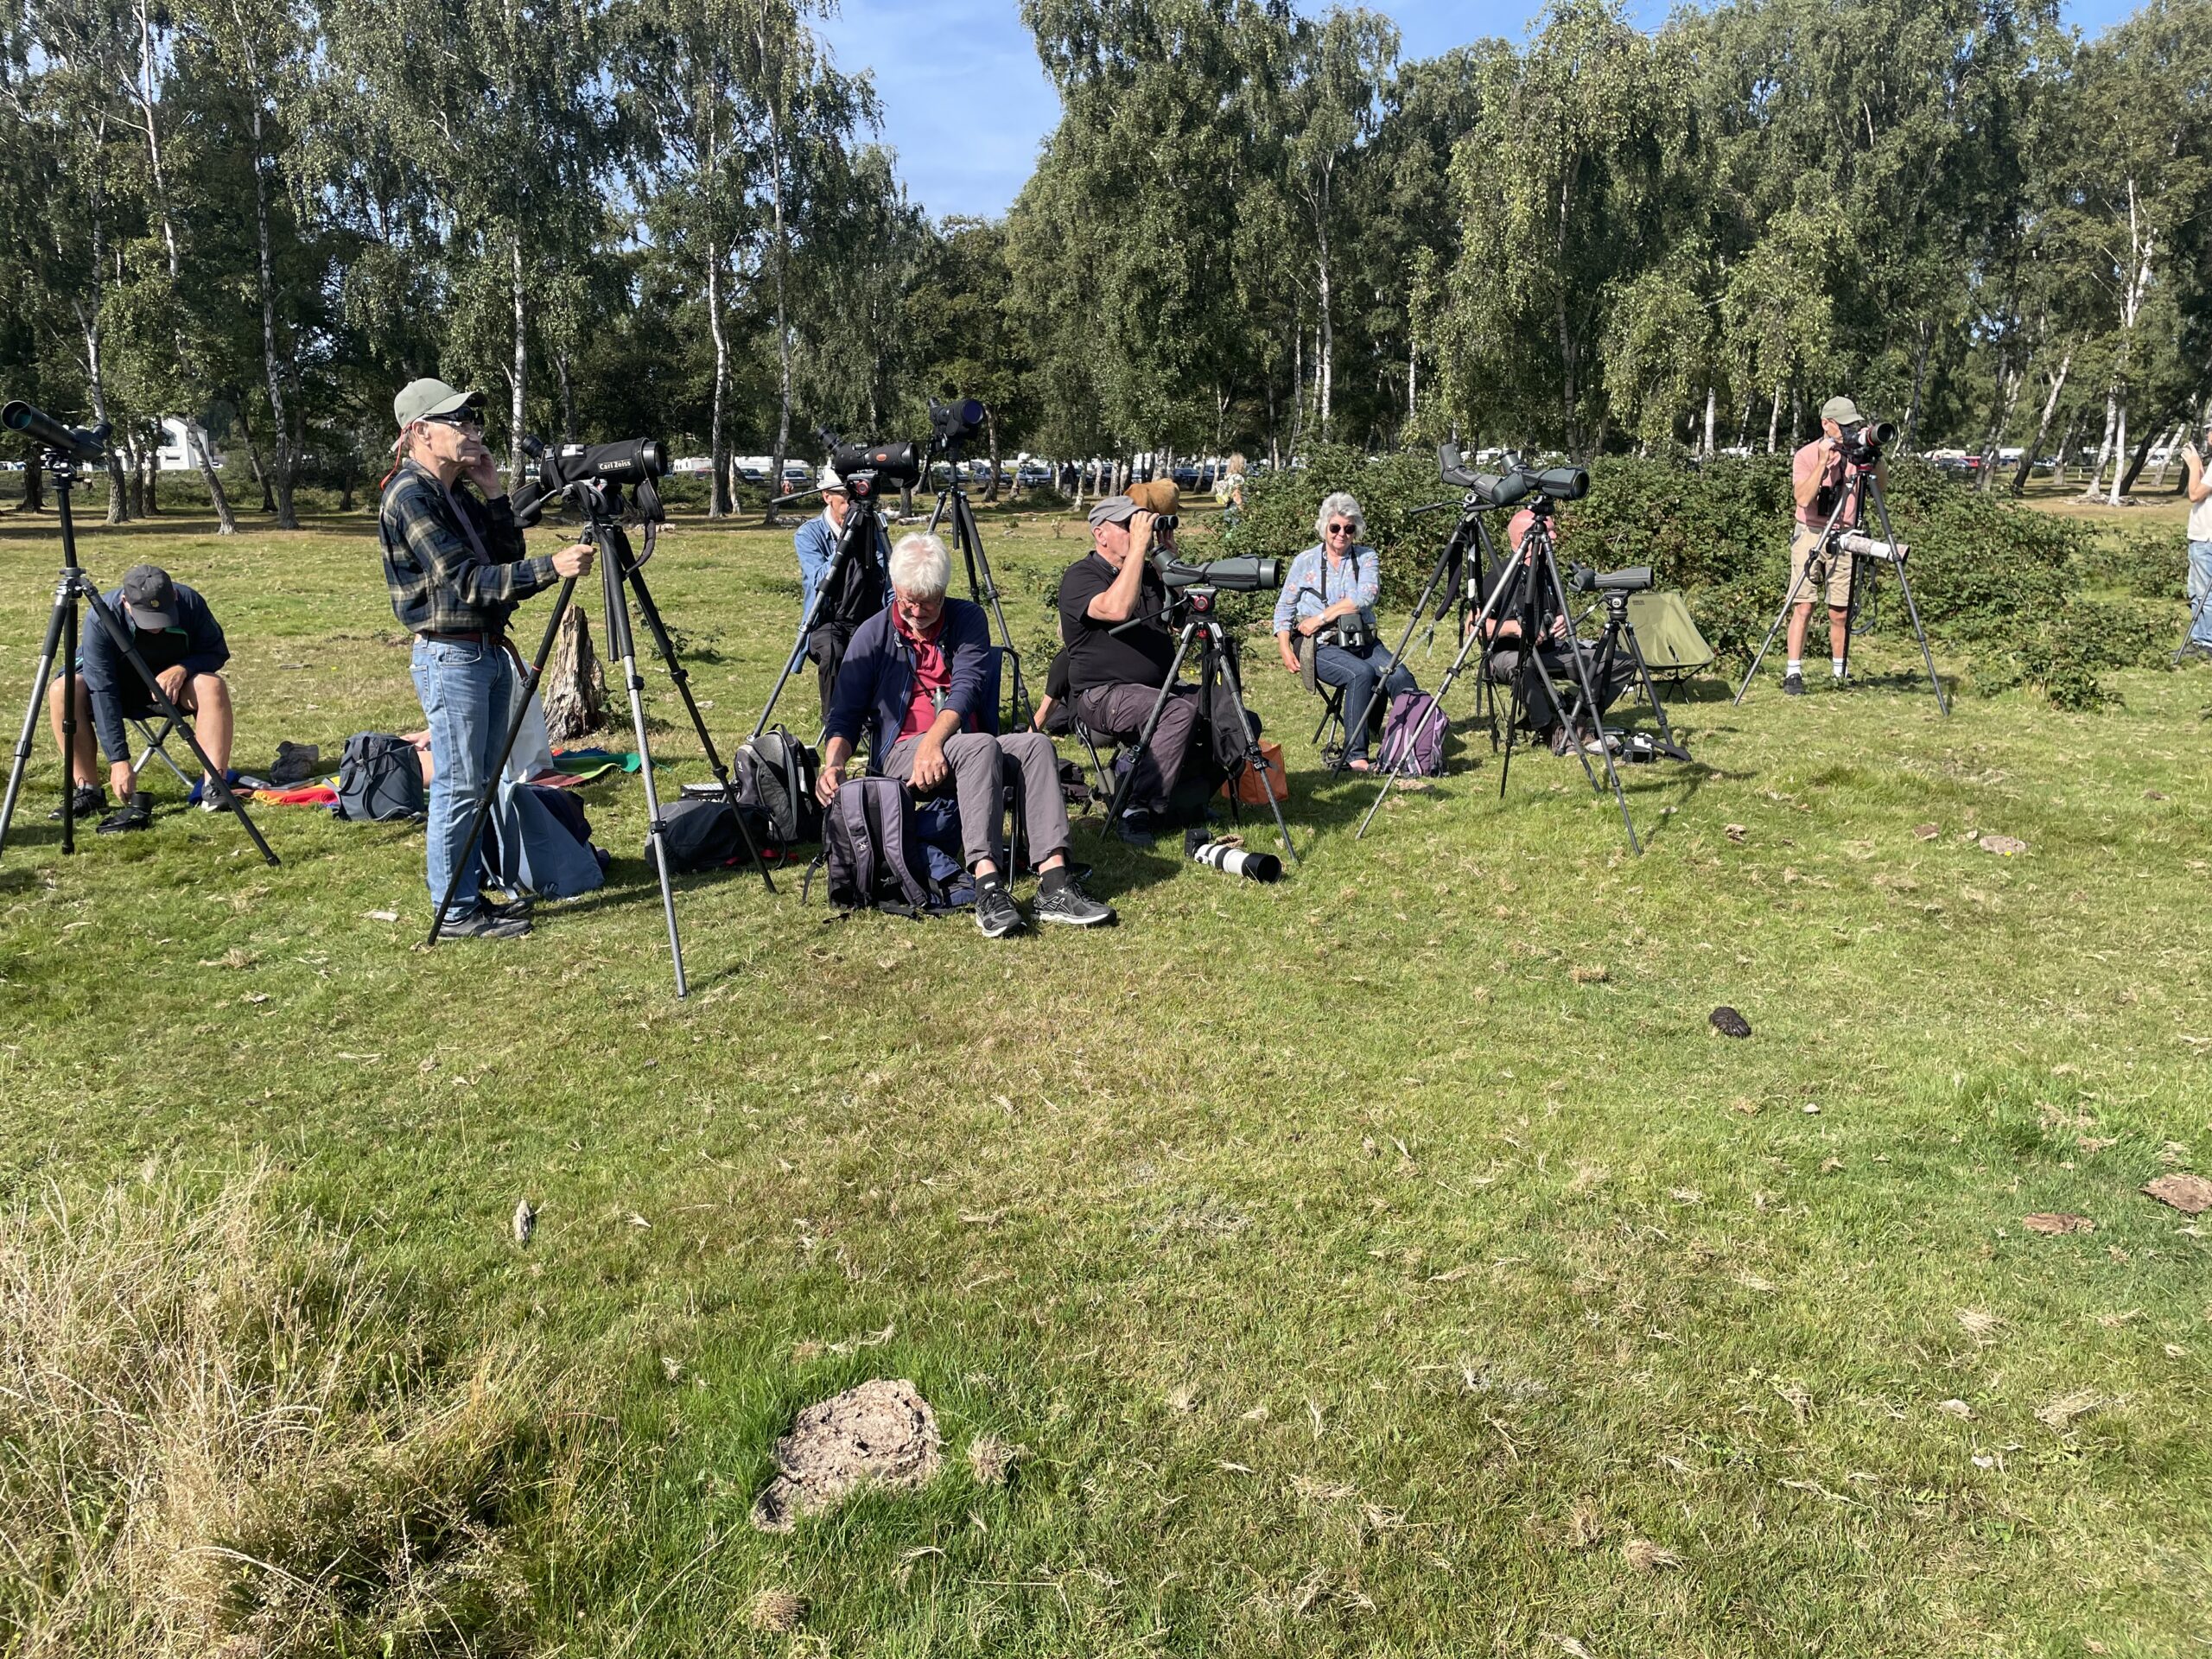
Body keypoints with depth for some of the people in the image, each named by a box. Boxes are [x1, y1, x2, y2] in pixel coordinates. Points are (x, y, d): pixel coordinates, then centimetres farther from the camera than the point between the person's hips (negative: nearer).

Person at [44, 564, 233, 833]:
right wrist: (119, 761, -36)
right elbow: (103, 692, -32)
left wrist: (183, 669, -32)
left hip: (175, 683, 1)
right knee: (62, 691, -29)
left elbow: (218, 652, -9)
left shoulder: (190, 603, -24)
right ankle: (87, 790, -20)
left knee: (213, 685, -31)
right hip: (121, 689, 0)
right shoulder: (101, 618, -29)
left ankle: (212, 786, -33)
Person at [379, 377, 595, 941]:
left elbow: (506, 560, 12)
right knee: (458, 788, -4)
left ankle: (474, 894, 23)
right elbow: (465, 580, -21)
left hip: (489, 650, 9)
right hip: (450, 655, -9)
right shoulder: (409, 494, -13)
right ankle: (455, 912, 5)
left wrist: (494, 492, 2)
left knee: (482, 784, 13)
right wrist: (551, 567, -30)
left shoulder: (458, 493, 14)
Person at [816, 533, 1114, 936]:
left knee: (1036, 743, -27)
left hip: (966, 746, 3)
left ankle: (1055, 885, -39)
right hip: (902, 751, -3)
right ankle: (988, 886, -46)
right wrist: (832, 764, -21)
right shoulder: (873, 634, 3)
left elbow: (966, 688, -8)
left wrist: (934, 741, -26)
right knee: (980, 747, -34)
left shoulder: (967, 619, 7)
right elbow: (846, 713, -1)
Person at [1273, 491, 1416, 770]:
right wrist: (1284, 647, -5)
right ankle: (1354, 754, -29)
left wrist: (1321, 617, -12)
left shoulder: (1367, 557, 11)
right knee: (1361, 673, -33)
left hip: (1363, 642, 2)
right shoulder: (1305, 561, 10)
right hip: (1322, 646, -2)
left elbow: (1365, 597, -7)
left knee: (1400, 676, -27)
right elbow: (1284, 609, 11)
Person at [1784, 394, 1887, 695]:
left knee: (1840, 613, 3)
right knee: (1803, 607, -10)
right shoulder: (1806, 455, -4)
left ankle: (1840, 673, 13)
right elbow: (1803, 498, -18)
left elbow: (1882, 482, -7)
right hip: (1810, 535, -3)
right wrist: (1824, 462, -22)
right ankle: (1793, 673, -10)